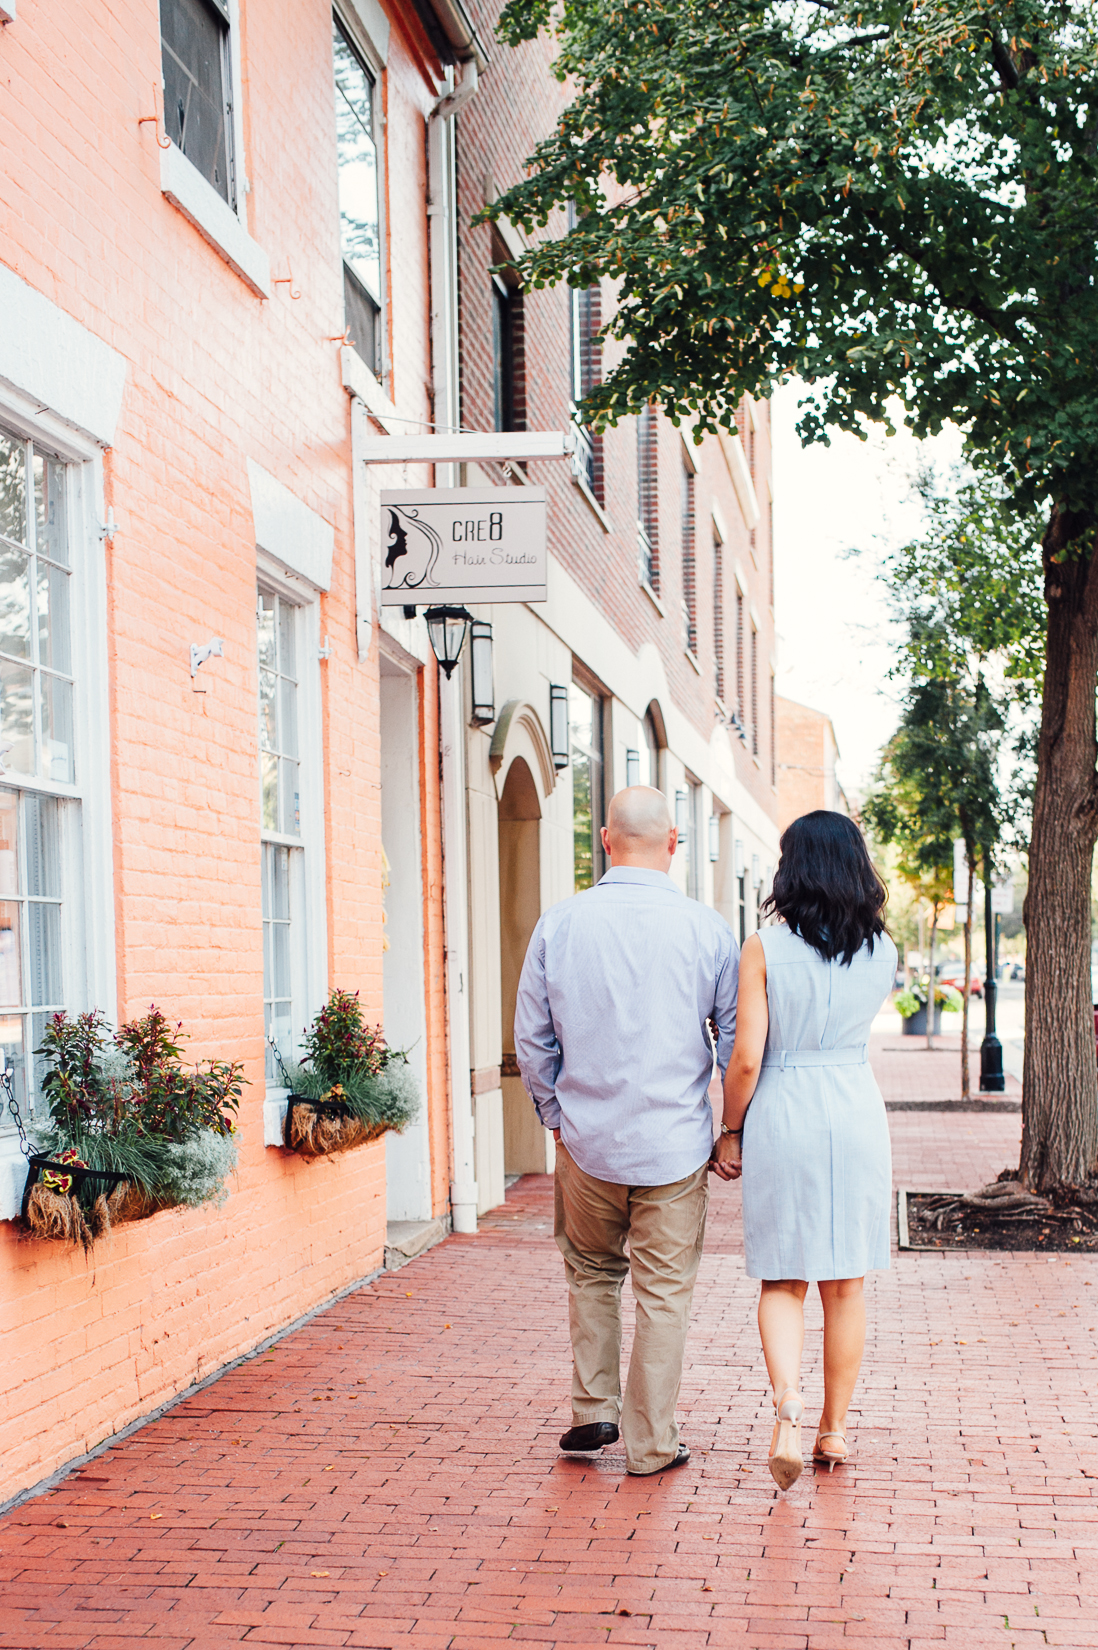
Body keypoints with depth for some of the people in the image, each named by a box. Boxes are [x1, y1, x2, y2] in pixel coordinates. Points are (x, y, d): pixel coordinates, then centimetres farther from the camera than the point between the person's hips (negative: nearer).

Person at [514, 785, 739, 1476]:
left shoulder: (559, 925, -3)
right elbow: (737, 1040, -3)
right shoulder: (706, 928, -8)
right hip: (676, 1145, -2)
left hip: (588, 1140, 2)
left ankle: (594, 1410, 23)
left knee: (592, 1271, 23)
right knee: (665, 1290, 8)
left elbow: (532, 1041, 4)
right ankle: (651, 1444, 14)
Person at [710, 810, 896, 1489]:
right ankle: (835, 1429, 21)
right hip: (857, 1114, 2)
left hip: (782, 1116, -2)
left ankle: (789, 1402, -14)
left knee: (783, 1280, 8)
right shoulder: (882, 950, 1)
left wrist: (729, 1133, 2)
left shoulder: (766, 949, -9)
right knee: (846, 1283, 12)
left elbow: (746, 1058, -10)